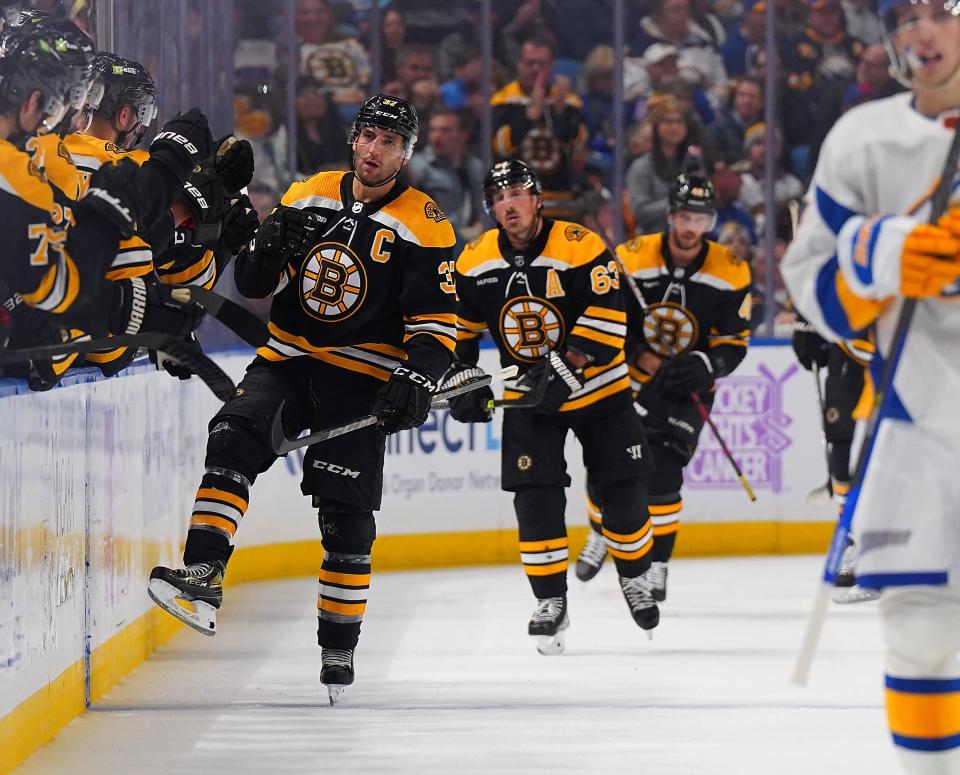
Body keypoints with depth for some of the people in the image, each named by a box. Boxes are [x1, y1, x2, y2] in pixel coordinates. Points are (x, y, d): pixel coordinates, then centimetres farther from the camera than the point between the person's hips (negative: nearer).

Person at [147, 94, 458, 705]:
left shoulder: (424, 225, -6)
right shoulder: (308, 196, 5)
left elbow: (438, 319, -8)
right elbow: (254, 284, 6)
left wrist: (415, 381, -23)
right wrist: (274, 247, -16)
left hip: (360, 378, -3)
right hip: (287, 359, 3)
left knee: (347, 514, -3)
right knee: (232, 441, -23)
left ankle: (339, 647, 9)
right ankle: (202, 578, -30)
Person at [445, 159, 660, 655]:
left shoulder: (580, 247, -19)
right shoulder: (475, 262, -5)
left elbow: (606, 318, -24)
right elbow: (458, 325, 10)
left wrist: (567, 367, -32)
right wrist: (462, 378, 0)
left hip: (597, 388, -2)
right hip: (528, 398, 2)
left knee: (623, 492, 3)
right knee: (535, 498, -9)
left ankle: (634, 578, 29)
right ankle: (551, 601, 1)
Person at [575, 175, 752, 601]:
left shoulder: (731, 272, -11)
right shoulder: (630, 258, -15)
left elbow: (734, 344, -6)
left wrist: (703, 367, -25)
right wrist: (642, 356, -23)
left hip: (686, 385, -1)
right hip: (627, 374, 1)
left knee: (661, 472, -15)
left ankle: (657, 563, -2)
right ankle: (601, 534, 35)